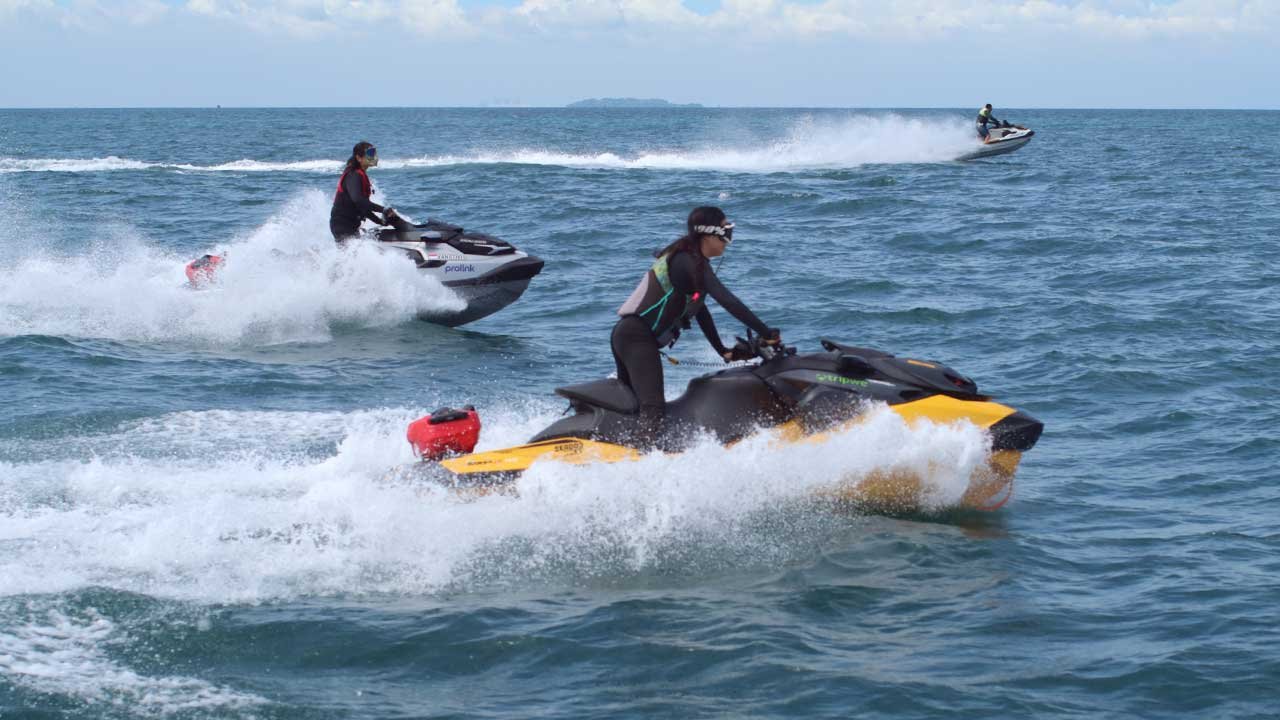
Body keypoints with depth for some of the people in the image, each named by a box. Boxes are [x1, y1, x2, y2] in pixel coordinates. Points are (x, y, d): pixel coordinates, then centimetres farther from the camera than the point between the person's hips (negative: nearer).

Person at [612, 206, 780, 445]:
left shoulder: (693, 261, 18)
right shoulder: (688, 262, -14)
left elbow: (699, 310, 23)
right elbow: (726, 300, -22)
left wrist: (724, 351, 21)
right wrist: (767, 333, -22)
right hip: (638, 337, -11)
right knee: (653, 408, -25)